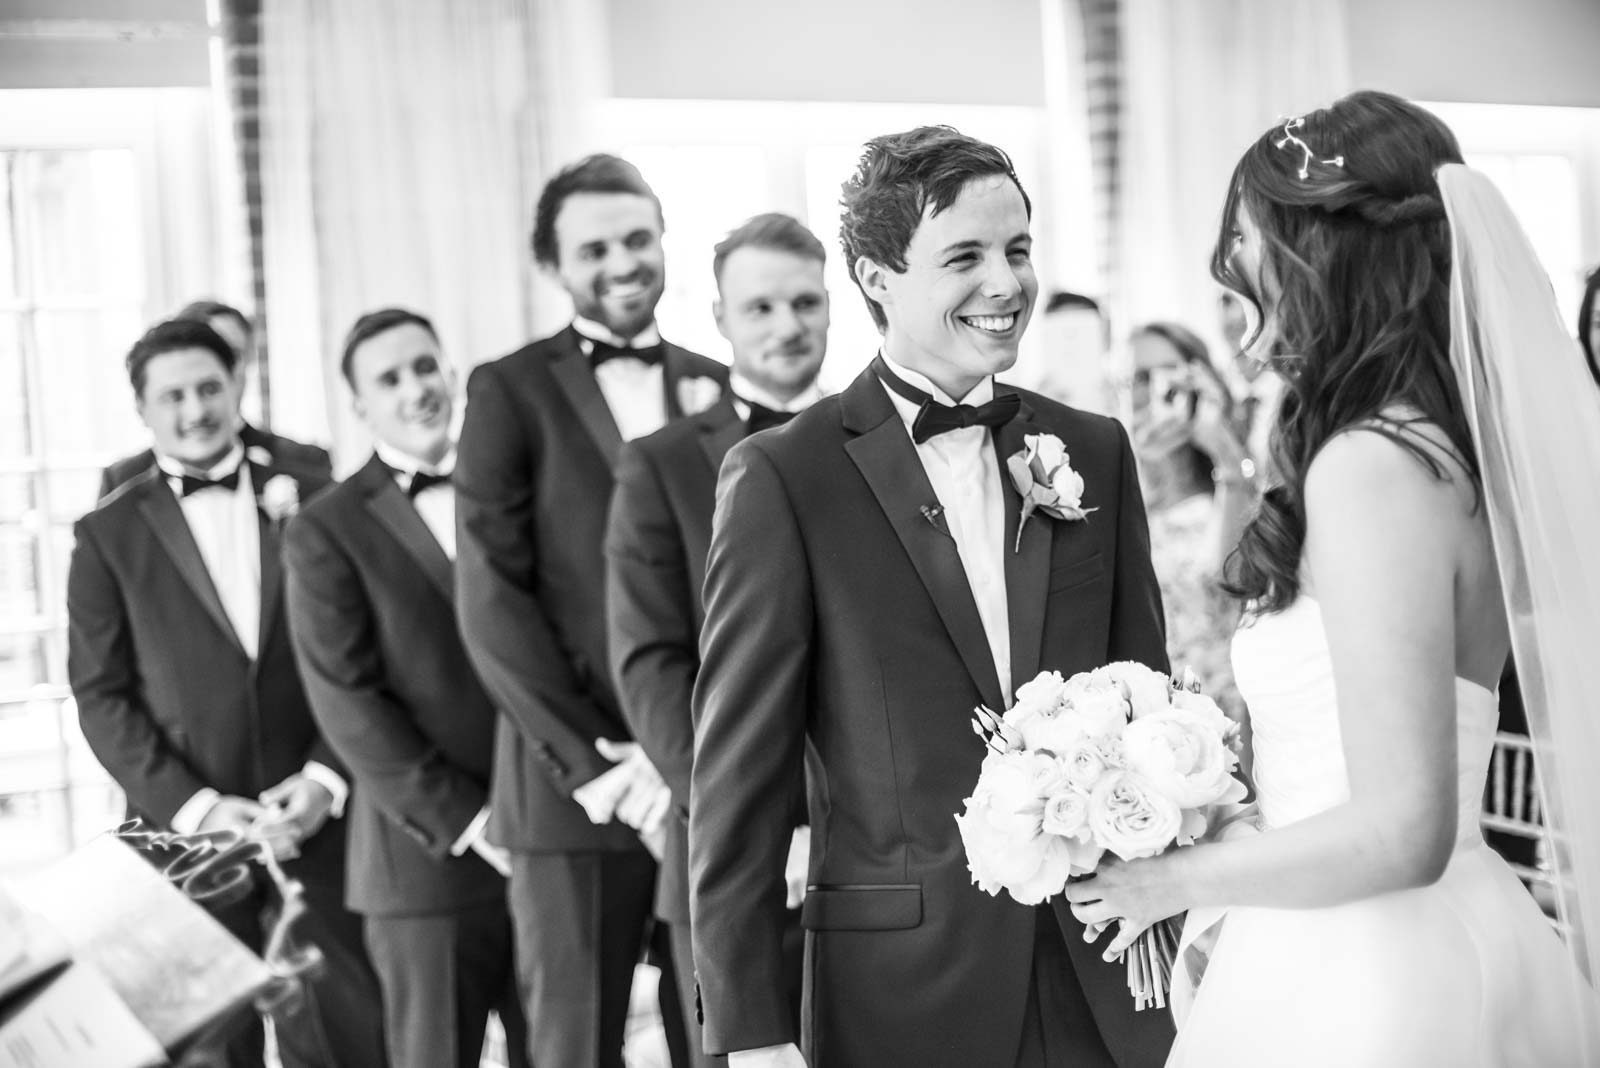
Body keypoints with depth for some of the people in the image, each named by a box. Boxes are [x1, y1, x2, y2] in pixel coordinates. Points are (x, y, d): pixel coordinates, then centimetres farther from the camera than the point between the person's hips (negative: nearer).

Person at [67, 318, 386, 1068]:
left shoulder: (311, 501, 7)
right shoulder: (109, 534, 4)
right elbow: (101, 697, 0)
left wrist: (326, 777, -7)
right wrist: (195, 809, -10)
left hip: (313, 821, 1)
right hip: (185, 837, 0)